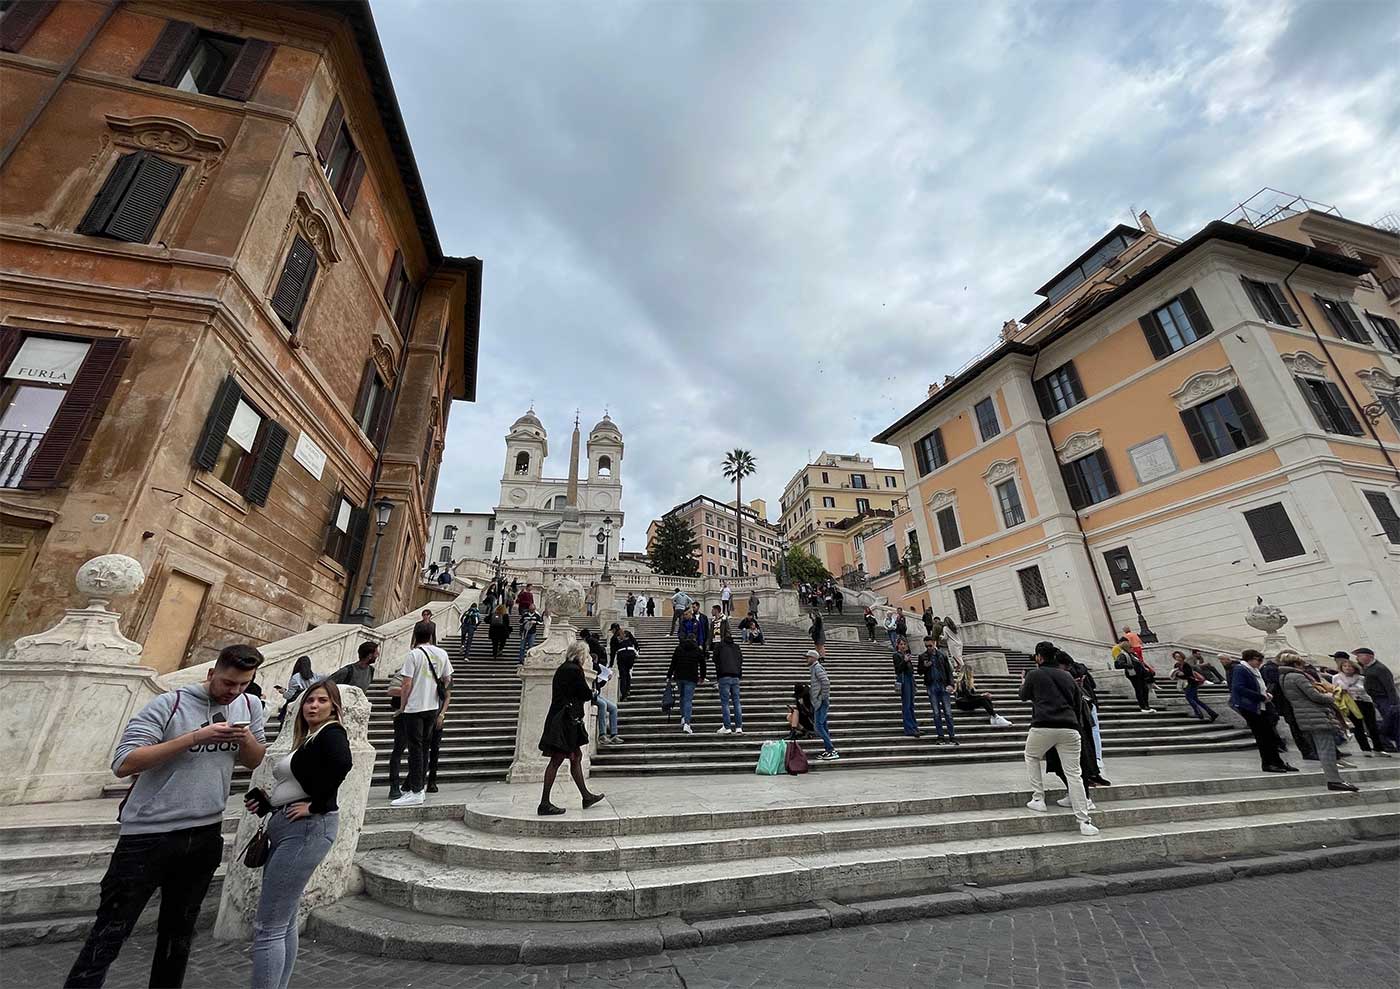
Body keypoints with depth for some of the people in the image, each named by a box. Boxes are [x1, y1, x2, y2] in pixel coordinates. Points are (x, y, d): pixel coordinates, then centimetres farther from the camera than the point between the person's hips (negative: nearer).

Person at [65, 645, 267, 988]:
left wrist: (247, 738, -14)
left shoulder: (249, 706, 0)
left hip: (205, 835, 5)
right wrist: (196, 736, -28)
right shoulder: (168, 705, -15)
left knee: (179, 931, 20)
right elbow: (123, 764, -21)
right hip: (149, 835, -5)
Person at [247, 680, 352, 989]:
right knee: (284, 923, 17)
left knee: (267, 926, -3)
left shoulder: (331, 732, -13)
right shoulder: (307, 739, 15)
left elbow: (342, 762, -33)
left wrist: (315, 804, -23)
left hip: (307, 830, -9)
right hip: (287, 829, 9)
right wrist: (264, 804, 4)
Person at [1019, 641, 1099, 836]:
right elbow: (1078, 702, 22)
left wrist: (1023, 683, 42)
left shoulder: (1034, 674, 5)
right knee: (1073, 774, 5)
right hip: (1069, 728, 4)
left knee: (1031, 757, 22)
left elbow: (1024, 696, 21)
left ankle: (1038, 799, 17)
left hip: (1043, 726, -4)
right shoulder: (1067, 676, 17)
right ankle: (1084, 822, 0)